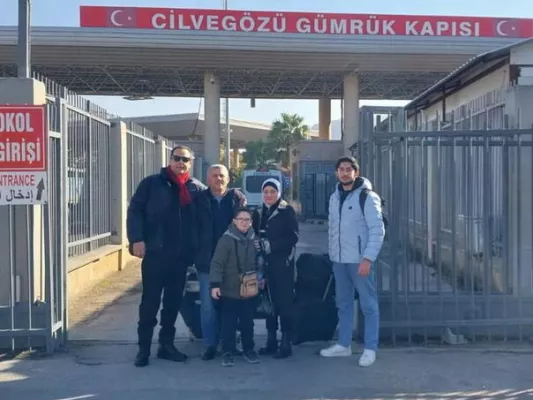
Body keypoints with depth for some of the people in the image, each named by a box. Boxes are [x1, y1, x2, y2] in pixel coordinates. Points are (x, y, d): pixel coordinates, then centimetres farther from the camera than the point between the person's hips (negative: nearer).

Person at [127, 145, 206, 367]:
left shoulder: (197, 188, 8)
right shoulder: (152, 183, 0)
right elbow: (135, 211, -4)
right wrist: (136, 239, -14)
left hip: (181, 255, 3)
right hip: (155, 253, -3)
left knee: (173, 302, 11)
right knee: (150, 302, 2)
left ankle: (166, 344, 22)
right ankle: (144, 348, 10)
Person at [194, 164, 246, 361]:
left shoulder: (238, 199, 2)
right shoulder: (199, 200, 2)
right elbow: (193, 227, 4)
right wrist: (195, 255, -2)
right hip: (207, 261, 0)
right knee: (208, 305, 4)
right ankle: (211, 344, 15)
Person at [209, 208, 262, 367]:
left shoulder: (254, 240, 4)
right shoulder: (226, 239, -12)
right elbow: (217, 263, -15)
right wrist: (215, 284, -20)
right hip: (230, 291, -4)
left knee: (248, 322, 14)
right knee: (229, 323, 4)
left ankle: (249, 349, 27)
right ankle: (227, 352, 15)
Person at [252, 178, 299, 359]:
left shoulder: (287, 211, -2)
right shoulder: (258, 213, 15)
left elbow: (293, 236, -9)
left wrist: (270, 245, -16)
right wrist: (258, 245, -4)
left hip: (282, 264, -5)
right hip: (264, 264, 5)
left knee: (285, 302, -4)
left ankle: (286, 343, 1)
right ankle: (271, 340, 16)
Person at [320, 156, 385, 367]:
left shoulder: (367, 197, -10)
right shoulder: (334, 197, 12)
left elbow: (378, 230, -14)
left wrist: (368, 258, -20)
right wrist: (332, 253, 13)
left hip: (360, 260, -7)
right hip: (339, 260, 7)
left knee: (368, 305, 2)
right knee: (343, 304, 15)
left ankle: (370, 349, 10)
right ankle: (344, 344, 25)